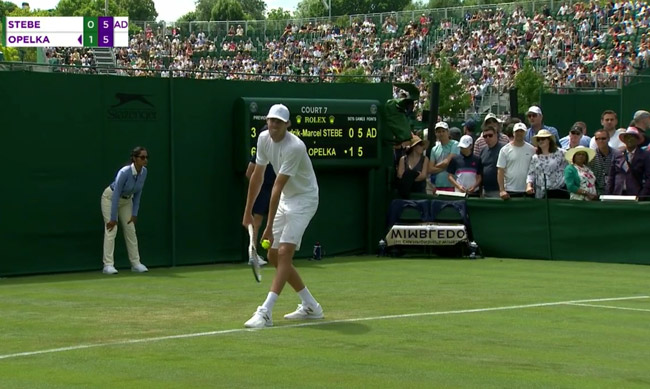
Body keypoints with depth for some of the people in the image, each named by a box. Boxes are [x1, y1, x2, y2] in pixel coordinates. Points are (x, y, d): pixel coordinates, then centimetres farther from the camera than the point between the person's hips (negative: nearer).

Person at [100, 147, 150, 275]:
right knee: (111, 229, -14)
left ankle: (135, 263, 7)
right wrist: (113, 218, -29)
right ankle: (108, 265, -16)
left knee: (130, 230, 3)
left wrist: (134, 214, -5)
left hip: (126, 200, 6)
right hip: (110, 198, -6)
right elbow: (116, 195, -31)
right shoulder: (124, 173, -34)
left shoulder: (144, 172, -14)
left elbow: (138, 193, -3)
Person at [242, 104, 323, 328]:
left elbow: (277, 188, -28)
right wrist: (248, 212, 9)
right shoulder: (263, 139, -4)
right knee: (274, 256, 9)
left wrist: (269, 226, -26)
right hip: (285, 199, 9)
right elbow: (257, 177, 7)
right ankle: (310, 307, 20)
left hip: (304, 199, -9)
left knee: (284, 252, -20)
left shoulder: (294, 147, -27)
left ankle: (265, 312, -26)